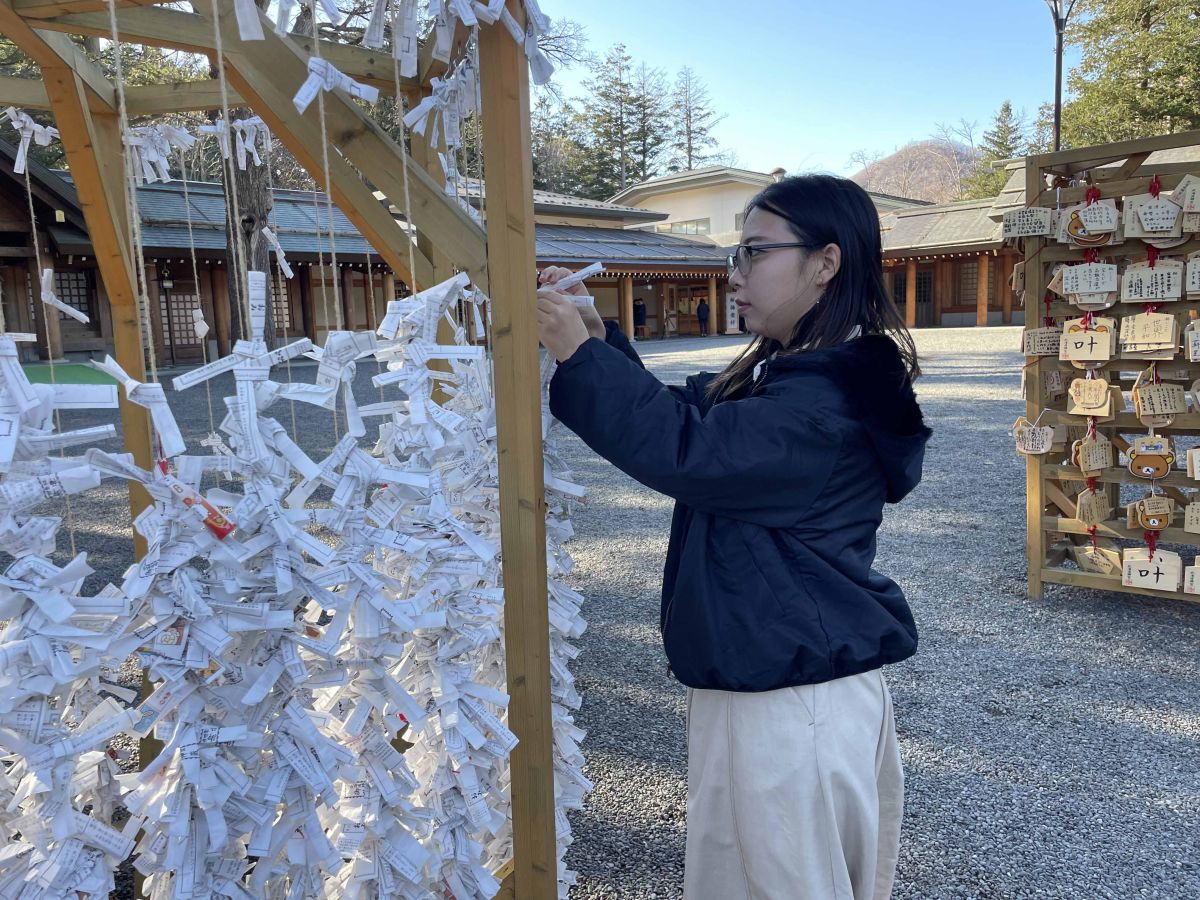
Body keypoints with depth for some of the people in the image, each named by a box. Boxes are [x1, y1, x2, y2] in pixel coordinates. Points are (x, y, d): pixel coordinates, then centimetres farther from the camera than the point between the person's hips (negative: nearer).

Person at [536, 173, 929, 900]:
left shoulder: (831, 399, -22)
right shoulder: (786, 374, 10)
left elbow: (686, 449, -30)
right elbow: (689, 412, 15)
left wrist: (579, 355, -23)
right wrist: (599, 341, 2)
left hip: (794, 701, -10)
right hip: (779, 679, 10)